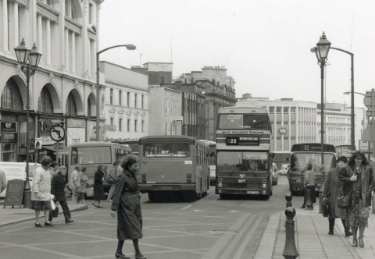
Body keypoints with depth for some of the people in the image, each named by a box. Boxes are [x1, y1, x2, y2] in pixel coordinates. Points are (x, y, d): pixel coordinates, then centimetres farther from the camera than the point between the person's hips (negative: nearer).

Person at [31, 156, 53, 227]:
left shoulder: (47, 171, 11)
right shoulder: (38, 171, -16)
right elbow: (35, 182, -22)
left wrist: (49, 193, 19)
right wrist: (36, 193, -27)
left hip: (46, 194, 8)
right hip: (39, 193, -7)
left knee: (47, 207, 0)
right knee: (38, 208, -1)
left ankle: (46, 221, 2)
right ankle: (37, 222, 6)